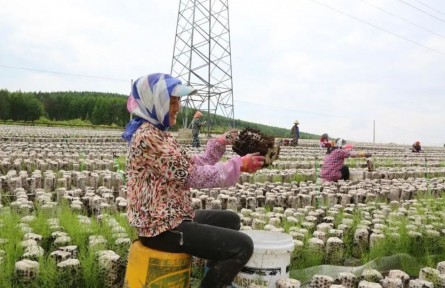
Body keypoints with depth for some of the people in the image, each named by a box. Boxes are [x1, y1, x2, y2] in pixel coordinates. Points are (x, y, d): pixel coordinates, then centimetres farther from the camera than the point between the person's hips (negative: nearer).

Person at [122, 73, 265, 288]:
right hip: (162, 227, -11)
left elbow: (191, 165, 10)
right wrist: (239, 165, -14)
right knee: (242, 246, -14)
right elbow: (193, 176, -21)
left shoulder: (157, 133, 12)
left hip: (169, 218, 11)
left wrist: (220, 144, 1)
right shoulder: (148, 136, -20)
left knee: (230, 220, 25)